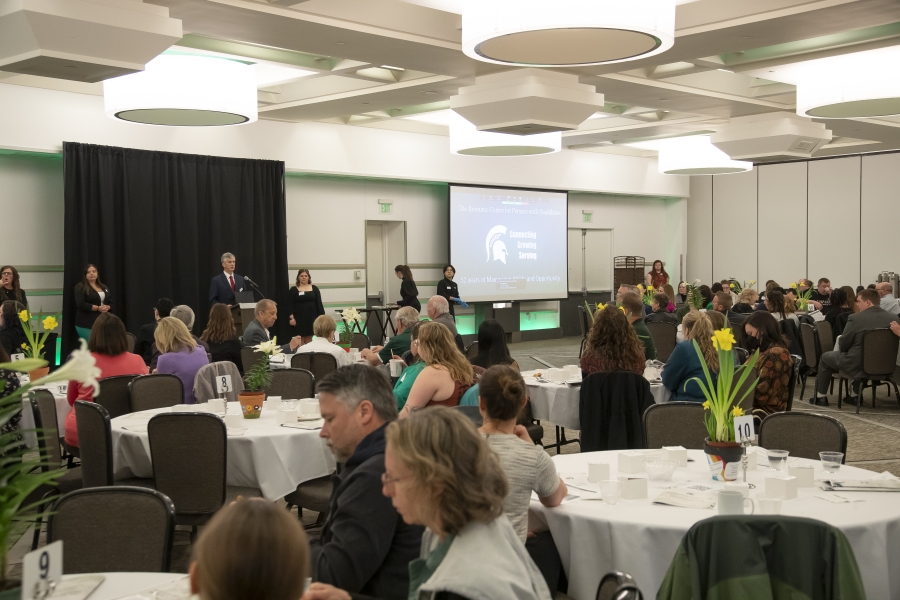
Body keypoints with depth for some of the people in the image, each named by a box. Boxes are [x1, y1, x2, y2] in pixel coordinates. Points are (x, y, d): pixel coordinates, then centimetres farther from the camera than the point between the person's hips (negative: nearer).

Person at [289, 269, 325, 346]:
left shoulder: (314, 288, 6)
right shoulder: (293, 289, 0)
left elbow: (319, 303, 6)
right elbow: (290, 305, -4)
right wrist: (291, 317, -13)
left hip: (311, 316, 3)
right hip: (299, 317, -2)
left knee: (309, 338, 9)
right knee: (300, 338, -1)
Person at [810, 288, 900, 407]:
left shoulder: (855, 318, -20)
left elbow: (842, 345, -12)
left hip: (857, 366, -5)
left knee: (825, 357, 21)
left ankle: (820, 397, 30)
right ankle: (856, 396, 40)